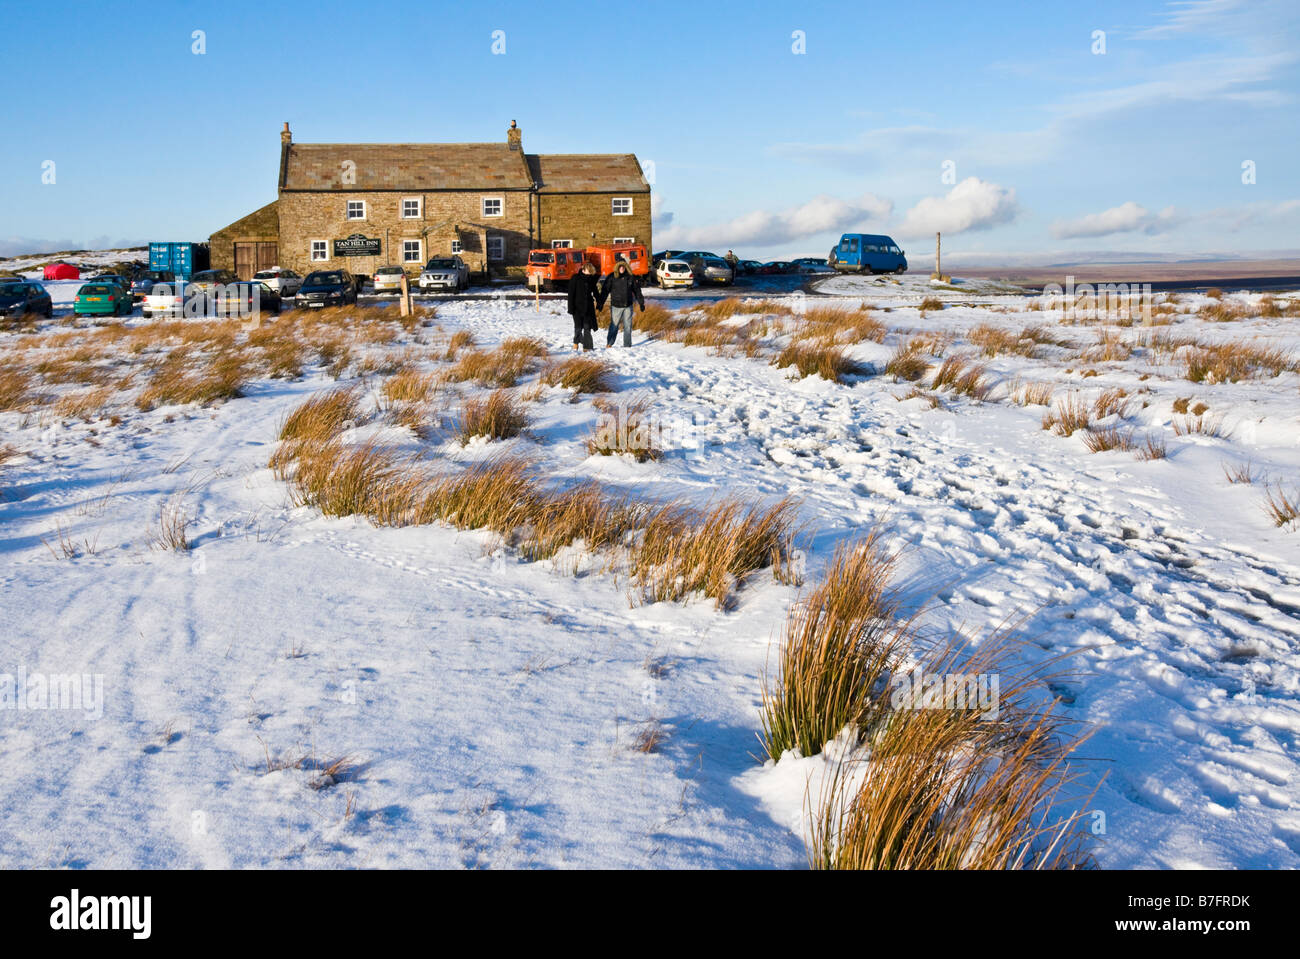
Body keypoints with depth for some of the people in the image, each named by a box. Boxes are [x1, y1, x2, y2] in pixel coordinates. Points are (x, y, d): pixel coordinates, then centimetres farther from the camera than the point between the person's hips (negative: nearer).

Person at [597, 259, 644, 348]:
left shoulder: (630, 277, 5)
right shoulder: (611, 277, -3)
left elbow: (637, 290, 13)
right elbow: (605, 291, -1)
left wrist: (641, 303, 13)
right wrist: (600, 303, -5)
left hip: (628, 306, 3)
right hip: (616, 306, -3)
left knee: (628, 326, 5)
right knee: (614, 326, -2)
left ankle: (627, 345, 12)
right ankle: (609, 344, 9)